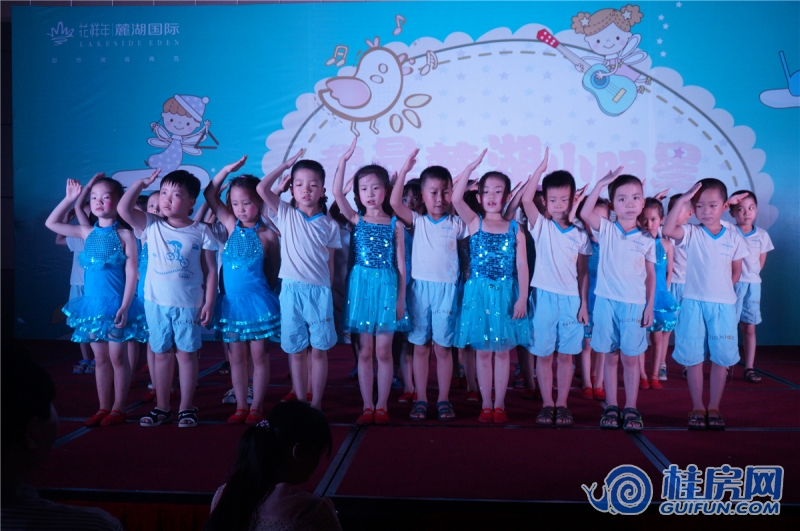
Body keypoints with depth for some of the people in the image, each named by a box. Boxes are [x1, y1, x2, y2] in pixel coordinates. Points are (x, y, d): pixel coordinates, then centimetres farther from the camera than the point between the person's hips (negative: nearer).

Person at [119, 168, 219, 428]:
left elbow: (211, 270, -2)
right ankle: (162, 408, 24)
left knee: (186, 354, 7)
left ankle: (186, 408, 18)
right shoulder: (152, 226, 3)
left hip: (188, 303, -2)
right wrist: (141, 183, -7)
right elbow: (124, 208, -10)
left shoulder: (201, 231, -4)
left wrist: (209, 302, -7)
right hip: (156, 302, 3)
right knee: (162, 354, 12)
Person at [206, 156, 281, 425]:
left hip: (257, 301, -4)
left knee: (259, 356, 5)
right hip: (231, 301, 4)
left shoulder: (266, 234, -5)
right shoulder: (231, 226, 3)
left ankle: (256, 407, 16)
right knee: (237, 356, 11)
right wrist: (227, 170, -3)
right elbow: (210, 195, 5)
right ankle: (241, 406, 21)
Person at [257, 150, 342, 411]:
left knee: (319, 350, 5)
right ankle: (301, 402, 19)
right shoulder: (285, 215, 5)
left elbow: (330, 264, 8)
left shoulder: (329, 225, 5)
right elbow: (262, 188, -5)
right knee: (296, 351, 8)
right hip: (291, 291, 0)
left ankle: (316, 403, 16)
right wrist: (286, 164, 4)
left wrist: (329, 294, 7)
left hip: (320, 292, 0)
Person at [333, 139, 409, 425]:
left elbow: (401, 264, 3)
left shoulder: (395, 224, 3)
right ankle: (367, 406, 16)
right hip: (361, 285, 1)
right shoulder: (357, 220, 6)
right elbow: (337, 192, -8)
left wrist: (401, 298, -1)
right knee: (365, 351, 6)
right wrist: (344, 159, -12)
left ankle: (382, 406, 15)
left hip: (387, 286, -1)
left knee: (383, 351, 3)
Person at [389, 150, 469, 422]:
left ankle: (443, 399, 16)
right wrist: (405, 170, -14)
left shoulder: (456, 224, 5)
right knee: (420, 346, 7)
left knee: (443, 346, 5)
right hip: (420, 287, 1)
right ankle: (421, 399, 16)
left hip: (446, 288, 0)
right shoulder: (418, 221, 4)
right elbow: (395, 203, -8)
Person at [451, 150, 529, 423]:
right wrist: (471, 167, -17)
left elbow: (522, 264, -1)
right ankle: (486, 404, 17)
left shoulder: (515, 229, 3)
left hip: (506, 294, 0)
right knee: (483, 352, 7)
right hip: (479, 293, 0)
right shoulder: (474, 222, 1)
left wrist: (522, 297, -8)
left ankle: (499, 405, 18)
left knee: (503, 351, 7)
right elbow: (456, 198, -15)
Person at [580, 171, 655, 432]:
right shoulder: (606, 230, 1)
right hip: (607, 302, 0)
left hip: (635, 305, 1)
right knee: (611, 357, 8)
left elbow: (651, 275, 9)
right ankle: (611, 407, 17)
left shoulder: (647, 240, 5)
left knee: (631, 358, 5)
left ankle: (631, 409, 15)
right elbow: (585, 213, -18)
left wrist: (650, 305, 3)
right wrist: (601, 183, -20)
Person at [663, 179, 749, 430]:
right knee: (694, 358, 4)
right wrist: (682, 199, -25)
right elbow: (668, 230, -24)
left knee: (722, 358, 7)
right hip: (693, 304, -1)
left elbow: (736, 272, 13)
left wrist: (722, 289, 5)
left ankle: (714, 408, 21)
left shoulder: (734, 238, 3)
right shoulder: (691, 234, -3)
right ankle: (697, 408, 17)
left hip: (724, 305, 2)